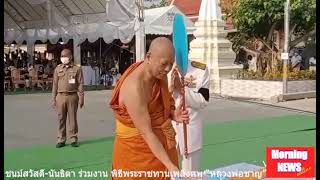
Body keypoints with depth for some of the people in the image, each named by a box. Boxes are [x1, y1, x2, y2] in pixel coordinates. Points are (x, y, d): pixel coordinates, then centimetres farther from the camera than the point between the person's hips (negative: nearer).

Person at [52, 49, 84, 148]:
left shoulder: (77, 69, 3)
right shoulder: (58, 69, 10)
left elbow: (80, 84, 1)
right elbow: (55, 84, 10)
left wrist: (81, 98, -4)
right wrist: (53, 99, 6)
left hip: (72, 96, -2)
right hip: (61, 96, 2)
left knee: (72, 118, 3)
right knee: (61, 118, 5)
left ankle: (74, 139, 12)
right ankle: (61, 139, 13)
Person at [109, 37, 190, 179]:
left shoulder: (160, 75, -3)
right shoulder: (134, 87, -28)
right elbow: (146, 133, -27)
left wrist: (173, 115, -9)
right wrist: (170, 165, -28)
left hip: (160, 146, 7)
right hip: (137, 150, -7)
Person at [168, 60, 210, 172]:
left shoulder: (201, 69, -5)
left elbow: (203, 102, -10)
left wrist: (182, 88, -22)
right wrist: (170, 89, -21)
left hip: (190, 127, -1)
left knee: (191, 173, 11)